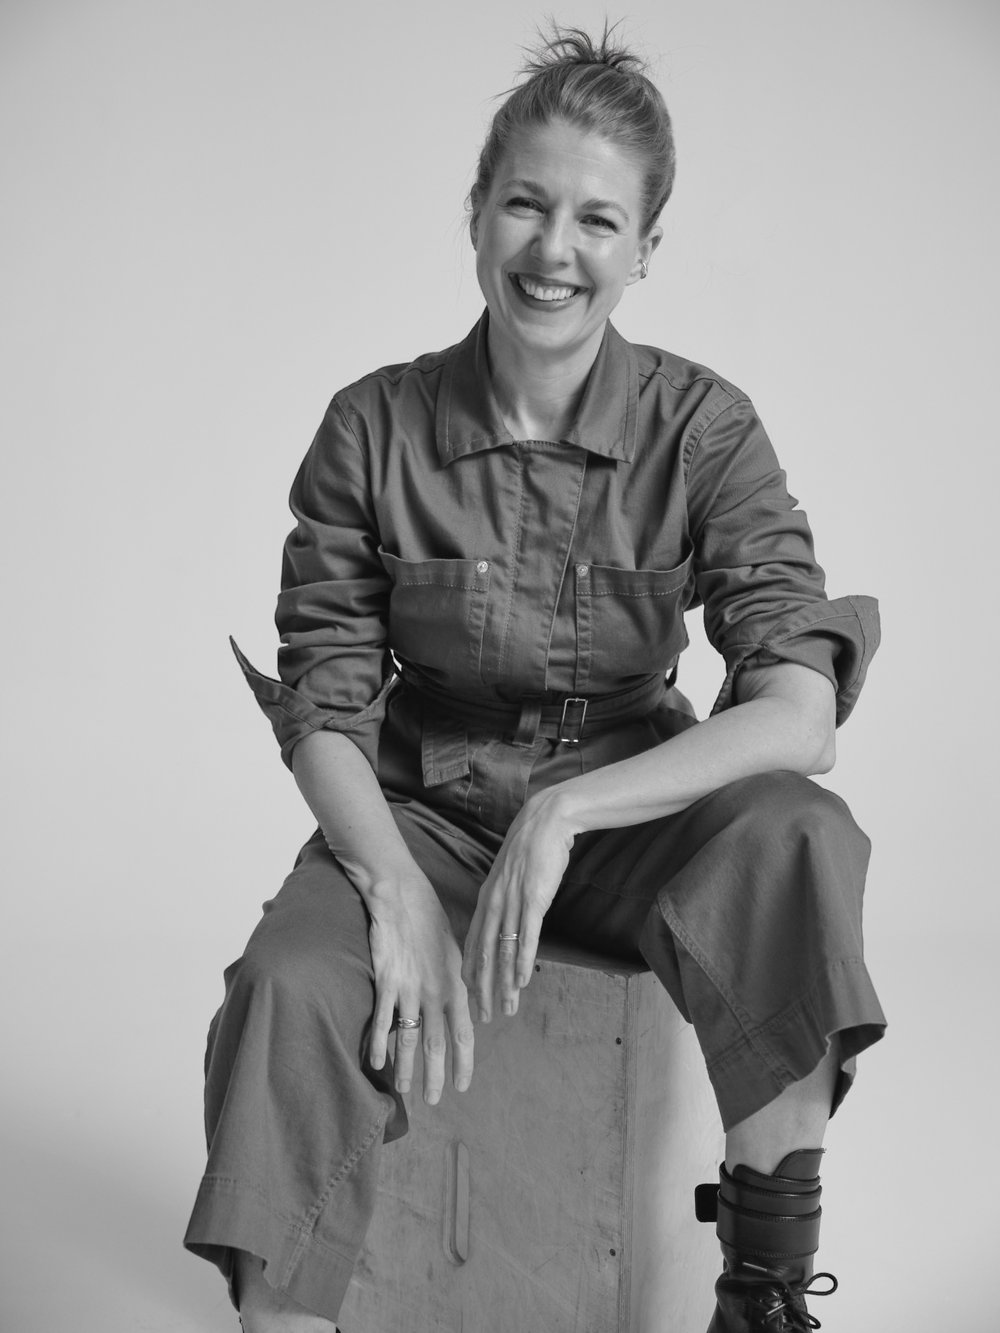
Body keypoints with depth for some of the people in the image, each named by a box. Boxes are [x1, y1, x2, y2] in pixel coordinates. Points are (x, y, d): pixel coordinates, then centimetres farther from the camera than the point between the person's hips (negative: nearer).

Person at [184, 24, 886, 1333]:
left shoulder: (702, 427, -8)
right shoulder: (374, 430, -6)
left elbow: (802, 716, -18)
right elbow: (324, 711, -4)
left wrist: (566, 812, -30)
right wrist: (398, 890, -23)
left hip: (630, 807, 0)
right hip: (424, 813, 0)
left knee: (795, 836, -31)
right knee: (292, 992, -31)